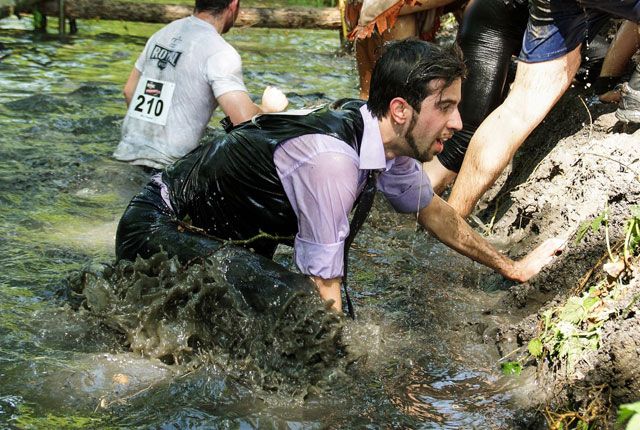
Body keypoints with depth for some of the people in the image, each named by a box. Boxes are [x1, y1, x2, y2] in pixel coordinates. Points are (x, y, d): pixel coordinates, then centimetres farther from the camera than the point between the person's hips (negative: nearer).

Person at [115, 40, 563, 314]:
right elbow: (324, 289, -26)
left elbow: (434, 211, 14)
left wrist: (513, 268, 20)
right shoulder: (331, 160, -32)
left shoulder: (391, 144, -5)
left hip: (230, 231, 9)